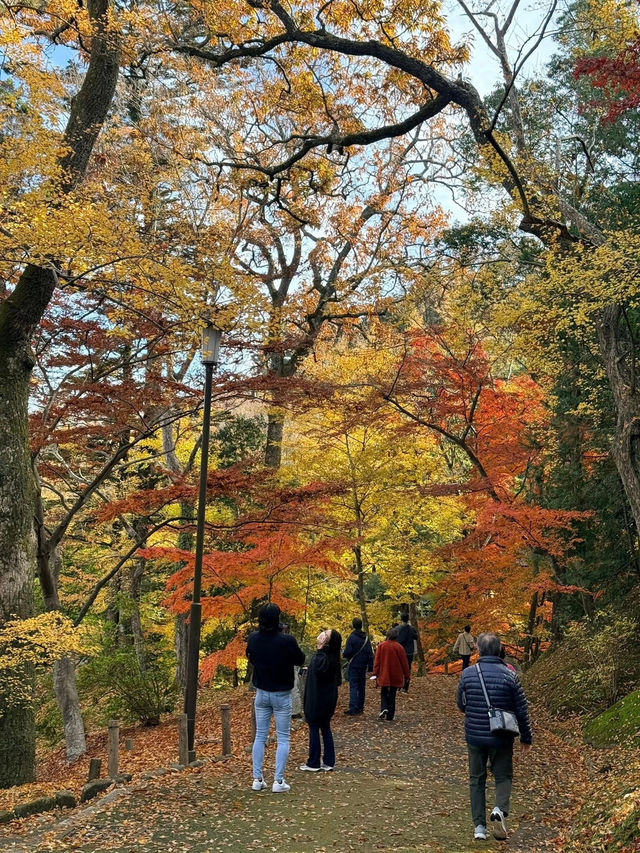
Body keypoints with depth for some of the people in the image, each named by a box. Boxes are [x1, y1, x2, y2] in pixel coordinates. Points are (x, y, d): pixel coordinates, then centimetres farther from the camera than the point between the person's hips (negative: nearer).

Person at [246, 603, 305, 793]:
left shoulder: (253, 639, -8)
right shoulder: (287, 641, -22)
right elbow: (300, 660, -4)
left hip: (261, 693, 4)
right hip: (282, 695, -4)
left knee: (260, 736, 13)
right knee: (283, 738, 6)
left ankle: (257, 779, 15)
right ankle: (278, 781, 4)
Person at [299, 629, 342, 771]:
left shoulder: (324, 657, -22)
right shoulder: (330, 656, 5)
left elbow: (318, 669, -43)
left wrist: (320, 649, -35)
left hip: (318, 700, -9)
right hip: (327, 699, 9)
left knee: (314, 729, 3)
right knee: (325, 728, 14)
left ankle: (313, 763, 11)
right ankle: (329, 761, 19)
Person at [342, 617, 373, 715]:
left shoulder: (351, 637, -13)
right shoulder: (366, 638, 5)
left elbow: (347, 652, -18)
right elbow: (370, 654, 6)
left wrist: (344, 655, 5)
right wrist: (370, 666, 10)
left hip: (354, 666, -5)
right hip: (363, 666, 5)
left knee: (353, 687, -6)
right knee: (361, 687, 14)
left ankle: (353, 709, -13)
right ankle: (360, 708, 18)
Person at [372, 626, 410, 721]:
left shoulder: (381, 645, -5)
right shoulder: (399, 647, -7)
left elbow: (377, 661, -3)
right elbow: (404, 662, -2)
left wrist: (375, 673, 2)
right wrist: (406, 675, 7)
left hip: (384, 675, 0)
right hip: (395, 676, 0)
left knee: (384, 693, 14)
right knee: (392, 695, 8)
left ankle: (384, 708, -11)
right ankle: (390, 715, 8)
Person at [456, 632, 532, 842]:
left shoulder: (467, 674, -6)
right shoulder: (509, 676, -10)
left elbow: (461, 705, 6)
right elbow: (521, 710, -3)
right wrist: (526, 738, 10)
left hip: (474, 736, 1)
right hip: (501, 738, -1)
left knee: (477, 779, 14)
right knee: (503, 776, 15)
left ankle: (479, 827, 12)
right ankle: (500, 809, -12)